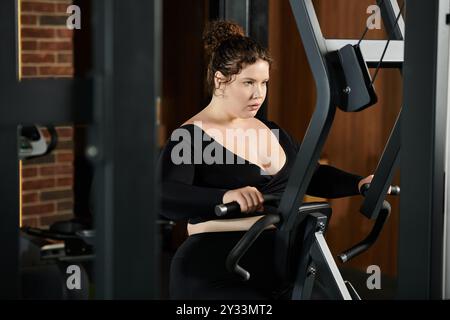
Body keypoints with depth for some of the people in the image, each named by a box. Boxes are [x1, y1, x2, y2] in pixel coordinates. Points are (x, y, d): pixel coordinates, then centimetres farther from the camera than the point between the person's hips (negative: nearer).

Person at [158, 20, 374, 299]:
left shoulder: (270, 131, 15)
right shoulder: (191, 137, -10)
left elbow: (313, 176, 25)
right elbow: (165, 196, -26)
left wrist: (359, 183, 7)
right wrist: (225, 197, -43)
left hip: (281, 269, 8)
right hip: (219, 275, -7)